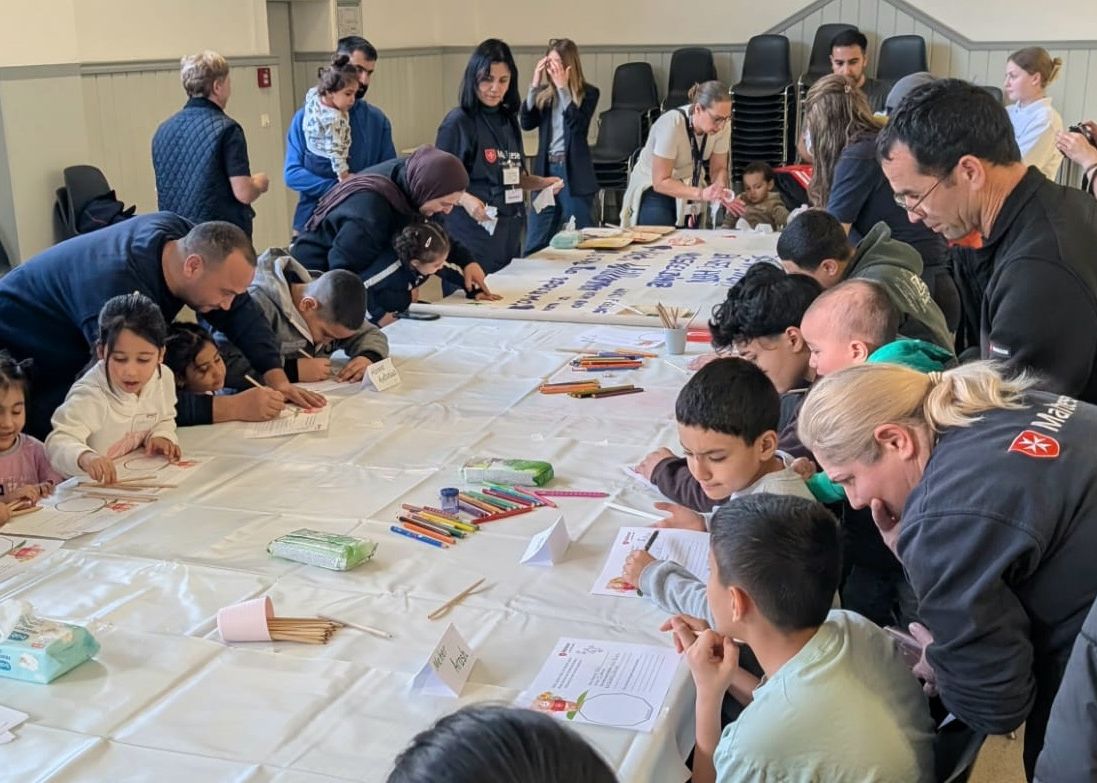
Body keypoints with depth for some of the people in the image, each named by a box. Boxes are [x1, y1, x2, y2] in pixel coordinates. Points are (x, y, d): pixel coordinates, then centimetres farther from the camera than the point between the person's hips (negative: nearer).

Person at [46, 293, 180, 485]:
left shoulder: (164, 377, -3)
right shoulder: (90, 396, -22)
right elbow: (58, 442, -32)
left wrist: (161, 435, -5)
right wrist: (85, 457, -52)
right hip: (97, 482, -4)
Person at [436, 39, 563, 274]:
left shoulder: (508, 119, 10)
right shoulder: (458, 122, -10)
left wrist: (542, 182, 4)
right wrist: (465, 199, -28)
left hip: (509, 233, 7)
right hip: (472, 235, -7)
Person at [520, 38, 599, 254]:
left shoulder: (587, 93, -3)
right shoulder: (544, 93, 7)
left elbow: (577, 124, -18)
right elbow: (526, 123, -4)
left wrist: (562, 87, -18)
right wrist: (535, 84, -8)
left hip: (574, 172, -4)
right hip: (545, 169, 4)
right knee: (535, 243, 6)